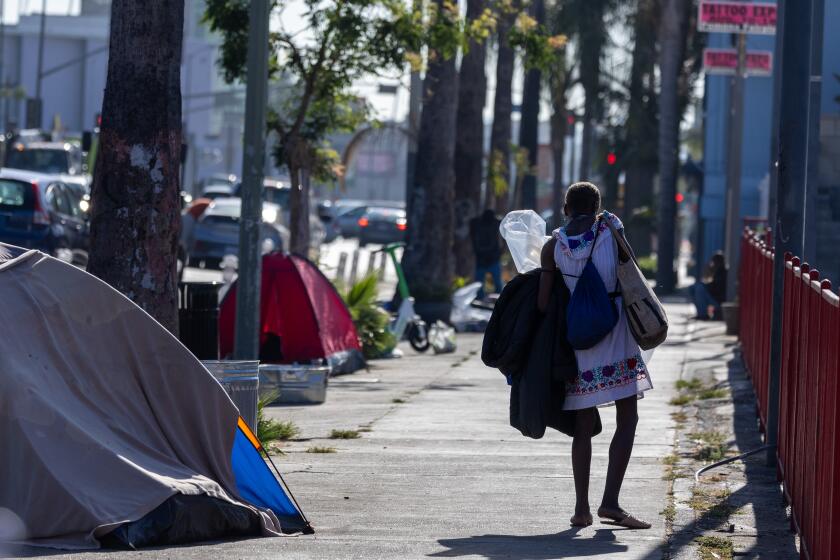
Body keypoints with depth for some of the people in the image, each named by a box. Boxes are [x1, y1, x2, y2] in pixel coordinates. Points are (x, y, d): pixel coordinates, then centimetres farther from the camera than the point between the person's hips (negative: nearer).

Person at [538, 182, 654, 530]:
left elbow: (543, 302, 0)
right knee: (627, 420, 1)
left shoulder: (553, 246, 3)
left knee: (584, 425, 10)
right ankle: (610, 501, -10)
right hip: (616, 334, -2)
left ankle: (581, 507, 6)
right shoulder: (611, 228, 1)